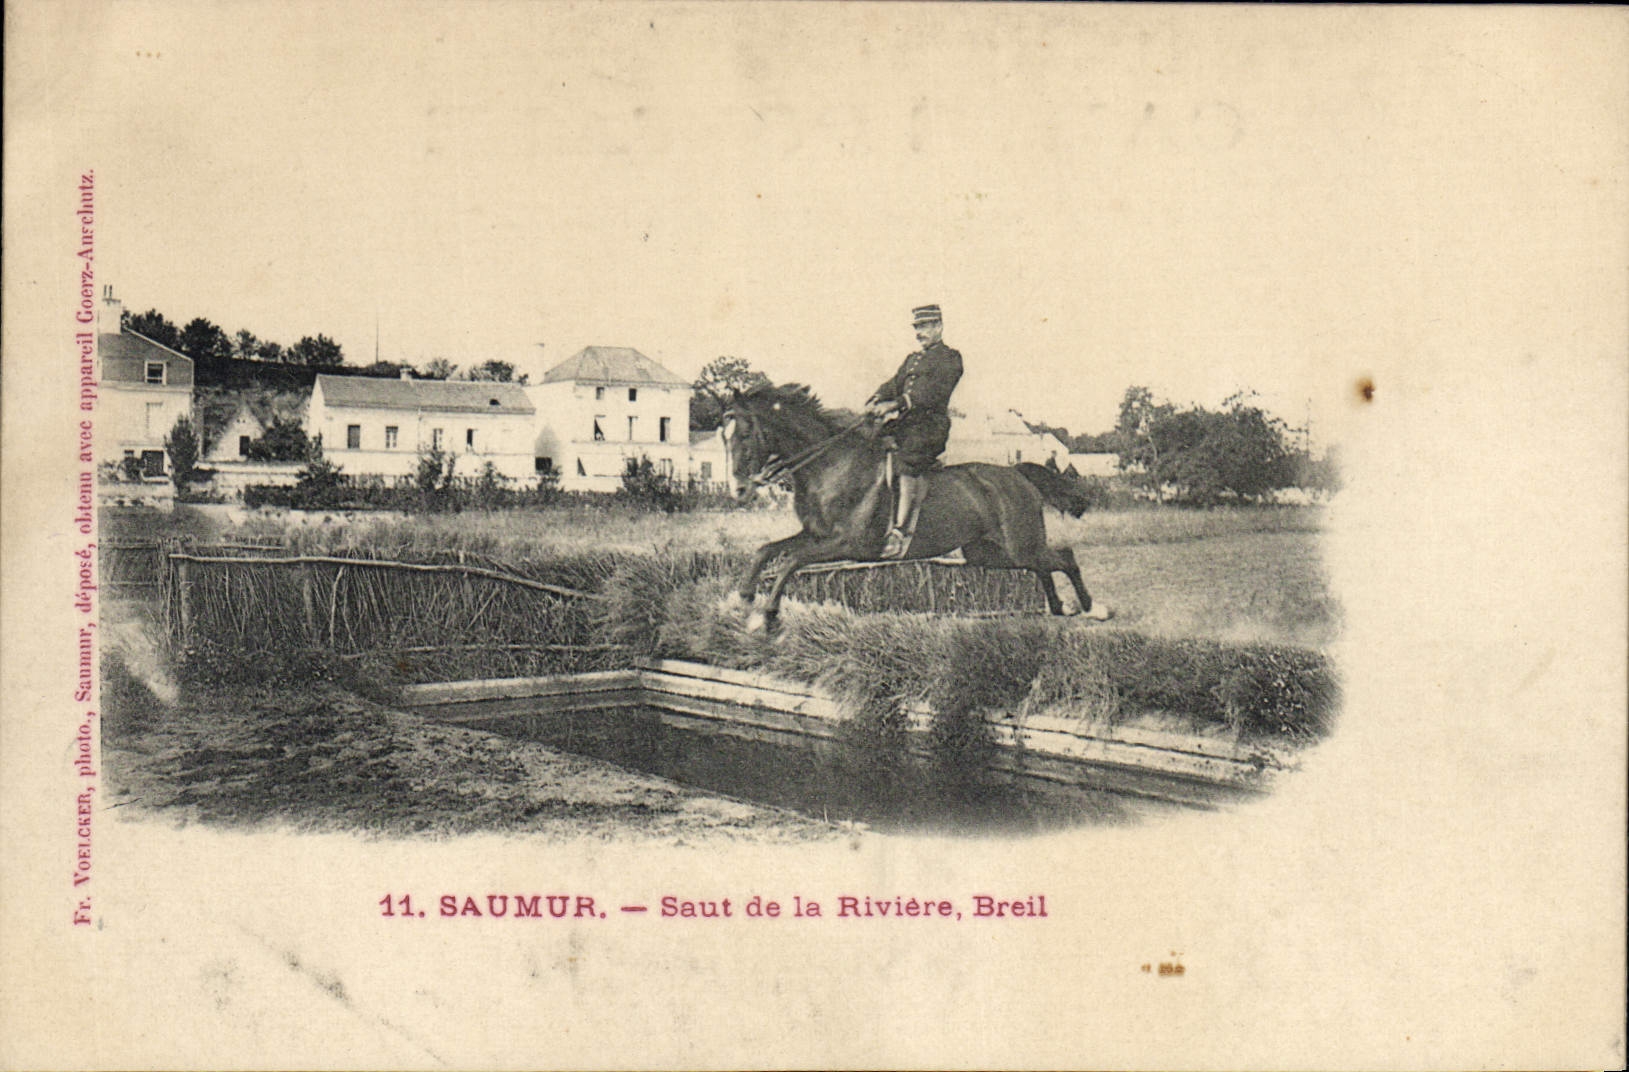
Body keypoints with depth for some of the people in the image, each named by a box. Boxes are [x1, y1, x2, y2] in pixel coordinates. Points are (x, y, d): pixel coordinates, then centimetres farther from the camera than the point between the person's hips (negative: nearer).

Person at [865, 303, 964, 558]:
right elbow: (894, 384, 18)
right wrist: (875, 402, -5)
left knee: (908, 461, -29)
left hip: (930, 424, -9)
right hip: (903, 423, 9)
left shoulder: (950, 358, 3)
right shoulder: (912, 360, 29)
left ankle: (901, 532, -37)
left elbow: (932, 391, -12)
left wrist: (895, 404, -24)